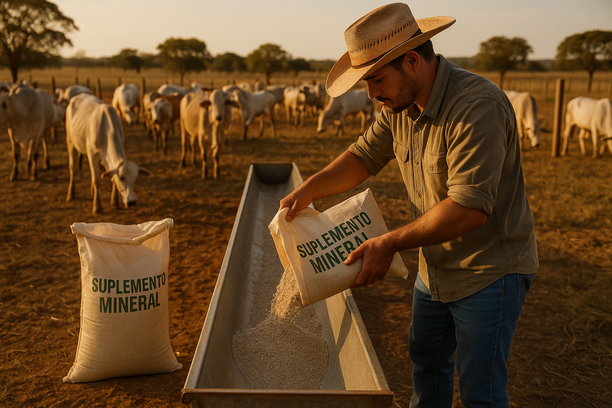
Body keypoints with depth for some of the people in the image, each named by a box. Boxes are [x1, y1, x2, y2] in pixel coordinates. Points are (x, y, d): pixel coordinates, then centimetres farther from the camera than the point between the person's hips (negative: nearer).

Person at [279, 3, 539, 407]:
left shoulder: (479, 106, -30)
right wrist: (310, 189, -7)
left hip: (490, 271, -8)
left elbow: (469, 208, -34)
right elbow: (364, 155, 8)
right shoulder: (400, 105, -3)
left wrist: (390, 244, -28)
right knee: (426, 358, 25)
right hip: (435, 267, 8)